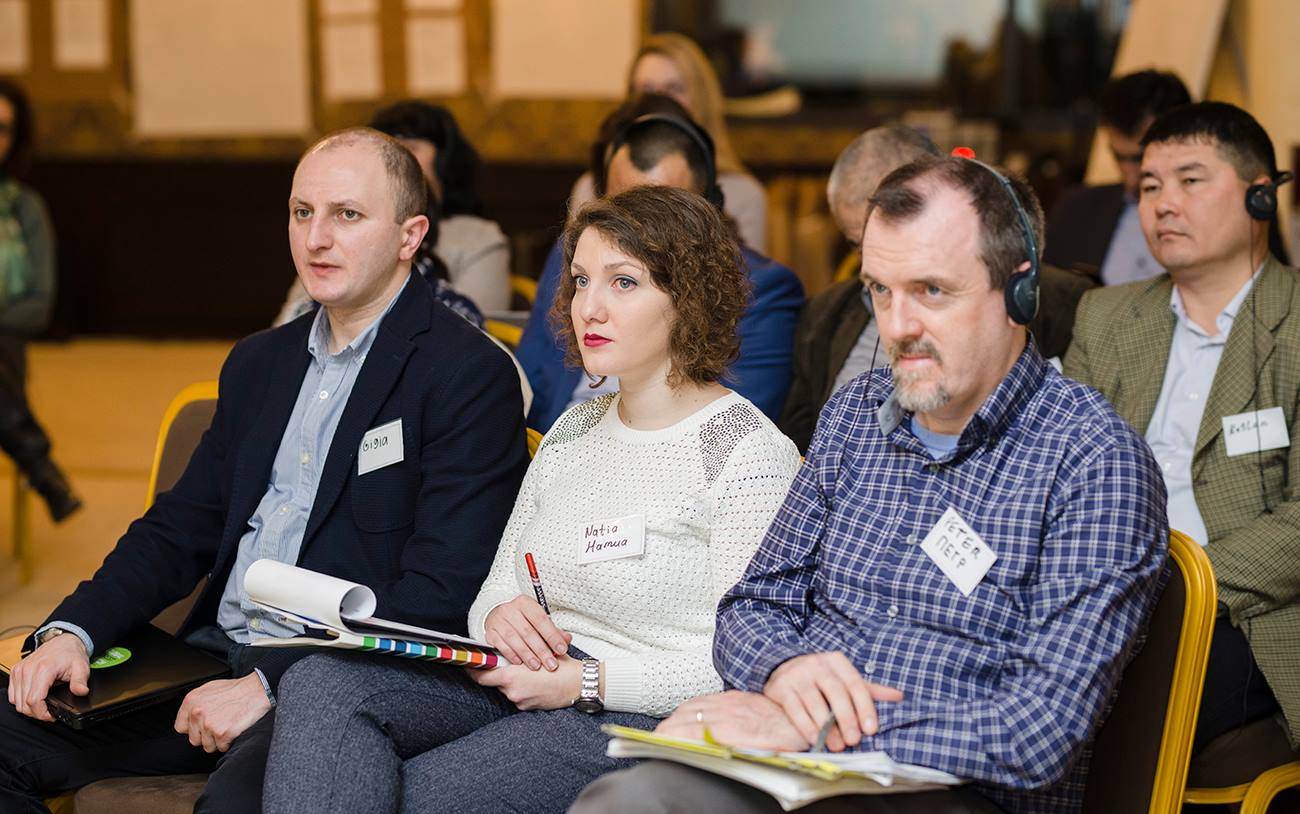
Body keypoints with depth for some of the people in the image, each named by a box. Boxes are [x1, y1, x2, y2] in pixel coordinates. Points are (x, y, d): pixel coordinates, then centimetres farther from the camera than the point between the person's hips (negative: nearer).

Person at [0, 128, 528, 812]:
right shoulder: (259, 362, 19)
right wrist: (73, 631, 0)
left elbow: (441, 594, -14)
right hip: (214, 660, 7)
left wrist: (268, 686, -19)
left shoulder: (471, 375, -6)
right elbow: (180, 527, 19)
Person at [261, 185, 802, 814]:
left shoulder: (749, 453, -7)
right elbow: (497, 586, 18)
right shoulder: (574, 431, 19)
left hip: (648, 716, -7)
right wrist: (498, 616, -7)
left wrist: (583, 681, -18)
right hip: (527, 686, 7)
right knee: (323, 682, -19)